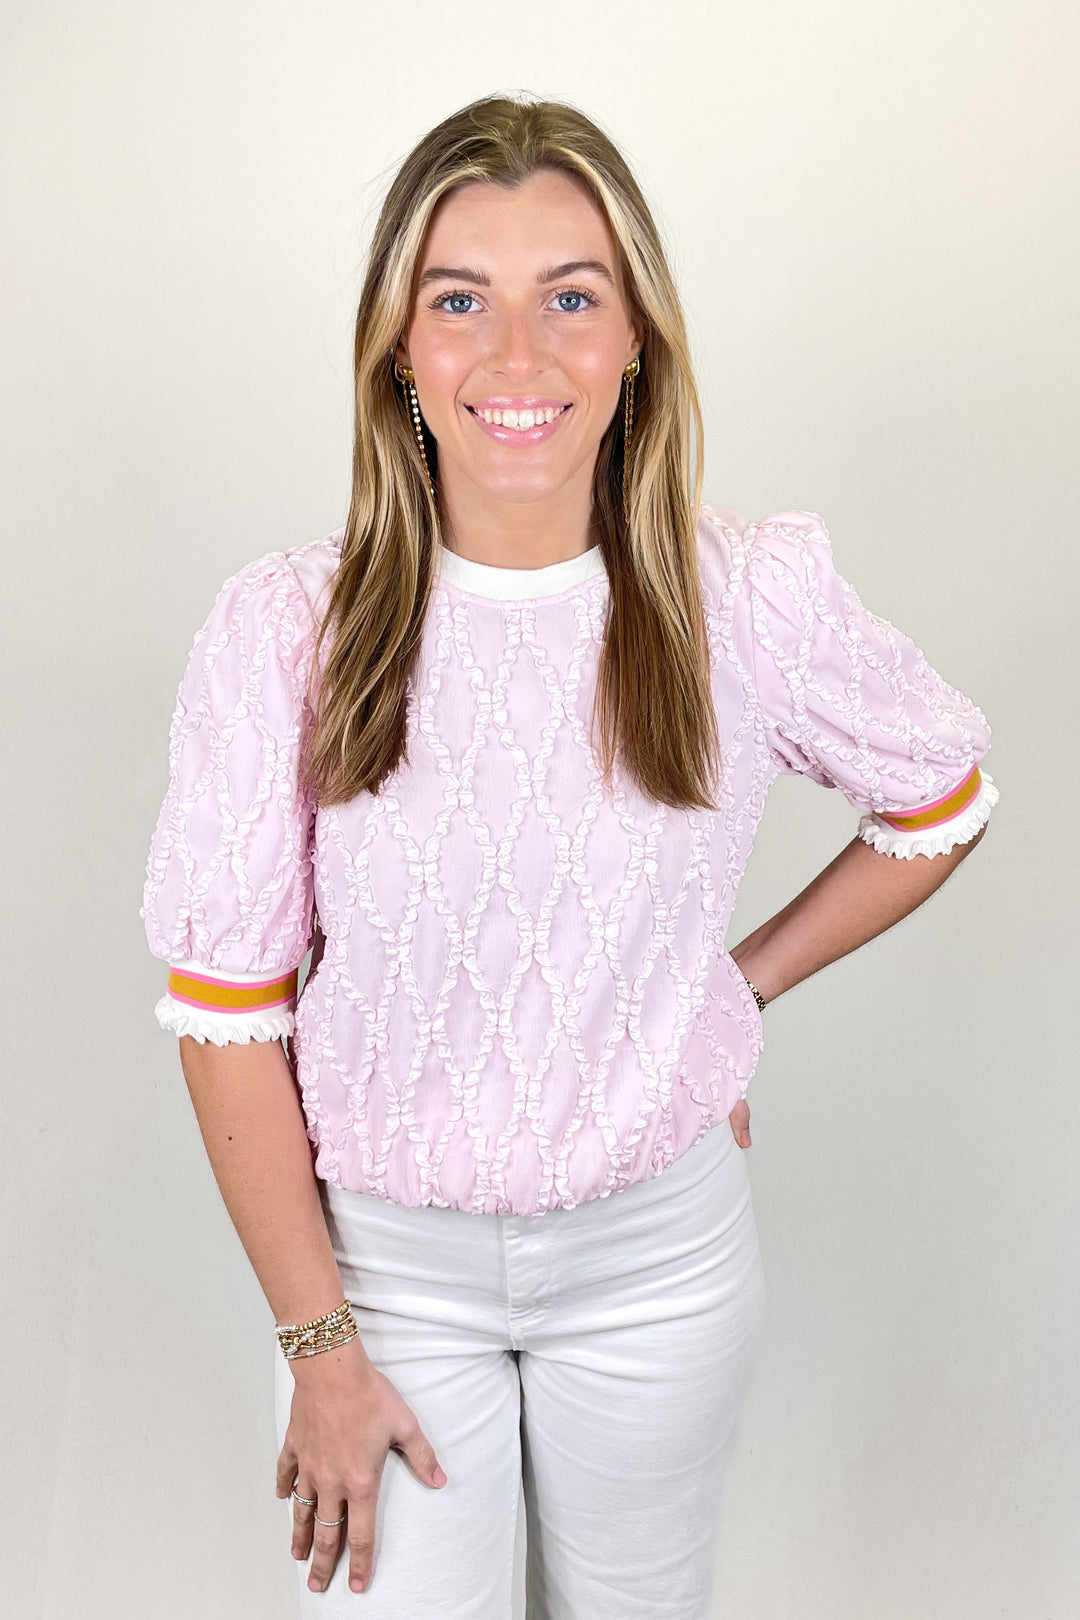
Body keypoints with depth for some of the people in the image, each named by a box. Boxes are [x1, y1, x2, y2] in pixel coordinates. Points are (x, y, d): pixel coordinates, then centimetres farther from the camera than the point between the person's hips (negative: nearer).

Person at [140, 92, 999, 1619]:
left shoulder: (758, 599, -14)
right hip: (382, 1248, -1)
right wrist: (318, 1344, -8)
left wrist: (736, 987, 1)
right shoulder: (283, 628, -16)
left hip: (661, 1247, 2)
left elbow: (941, 806, 6)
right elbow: (228, 1009, -10)